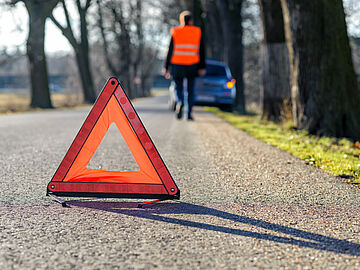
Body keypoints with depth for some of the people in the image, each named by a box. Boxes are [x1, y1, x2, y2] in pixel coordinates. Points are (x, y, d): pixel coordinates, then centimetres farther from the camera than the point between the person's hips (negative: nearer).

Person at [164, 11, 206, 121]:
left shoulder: (175, 32, 0)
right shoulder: (198, 32, 3)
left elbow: (170, 51, 0)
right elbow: (202, 51, 0)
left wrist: (167, 67, 4)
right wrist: (202, 67, 3)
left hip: (177, 65, -1)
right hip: (192, 66, 1)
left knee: (178, 88, 12)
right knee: (190, 90, 12)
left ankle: (180, 102, -18)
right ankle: (189, 113, 7)